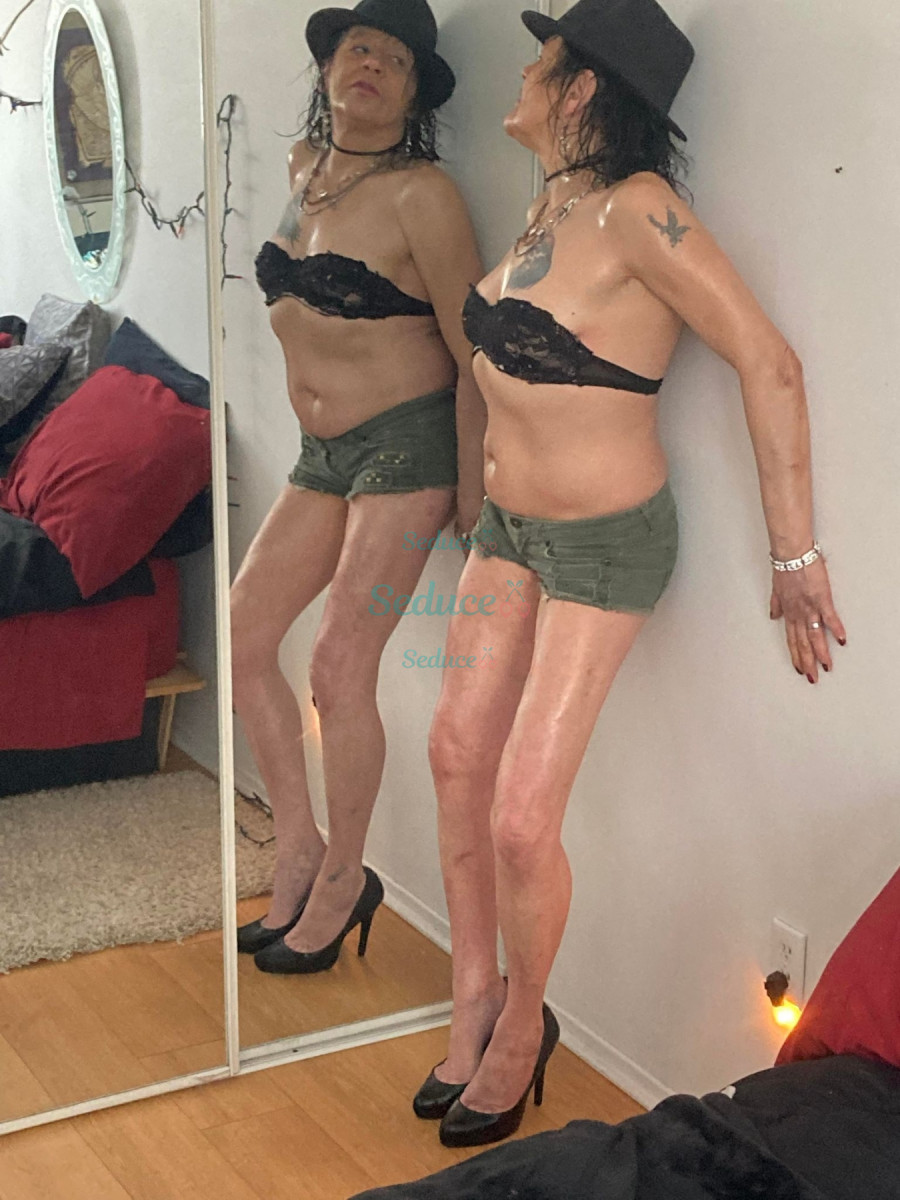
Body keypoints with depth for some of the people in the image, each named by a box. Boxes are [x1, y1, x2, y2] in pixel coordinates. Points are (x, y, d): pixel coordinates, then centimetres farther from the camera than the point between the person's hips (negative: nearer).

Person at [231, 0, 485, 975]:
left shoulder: (420, 194, -13)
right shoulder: (303, 167, 8)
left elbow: (473, 356, -12)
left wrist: (472, 496, -13)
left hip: (408, 445, -7)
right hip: (322, 453, 8)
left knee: (339, 666, -8)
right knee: (243, 635, 3)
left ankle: (341, 881, 11)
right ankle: (297, 850, 16)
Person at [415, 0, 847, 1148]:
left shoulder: (635, 209, -23)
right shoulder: (551, 204, 2)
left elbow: (769, 365, -24)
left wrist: (796, 555, -21)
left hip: (605, 544, -8)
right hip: (509, 523, 8)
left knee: (520, 819, -6)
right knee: (456, 754, 10)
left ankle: (523, 1024, 21)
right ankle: (474, 996, 28)